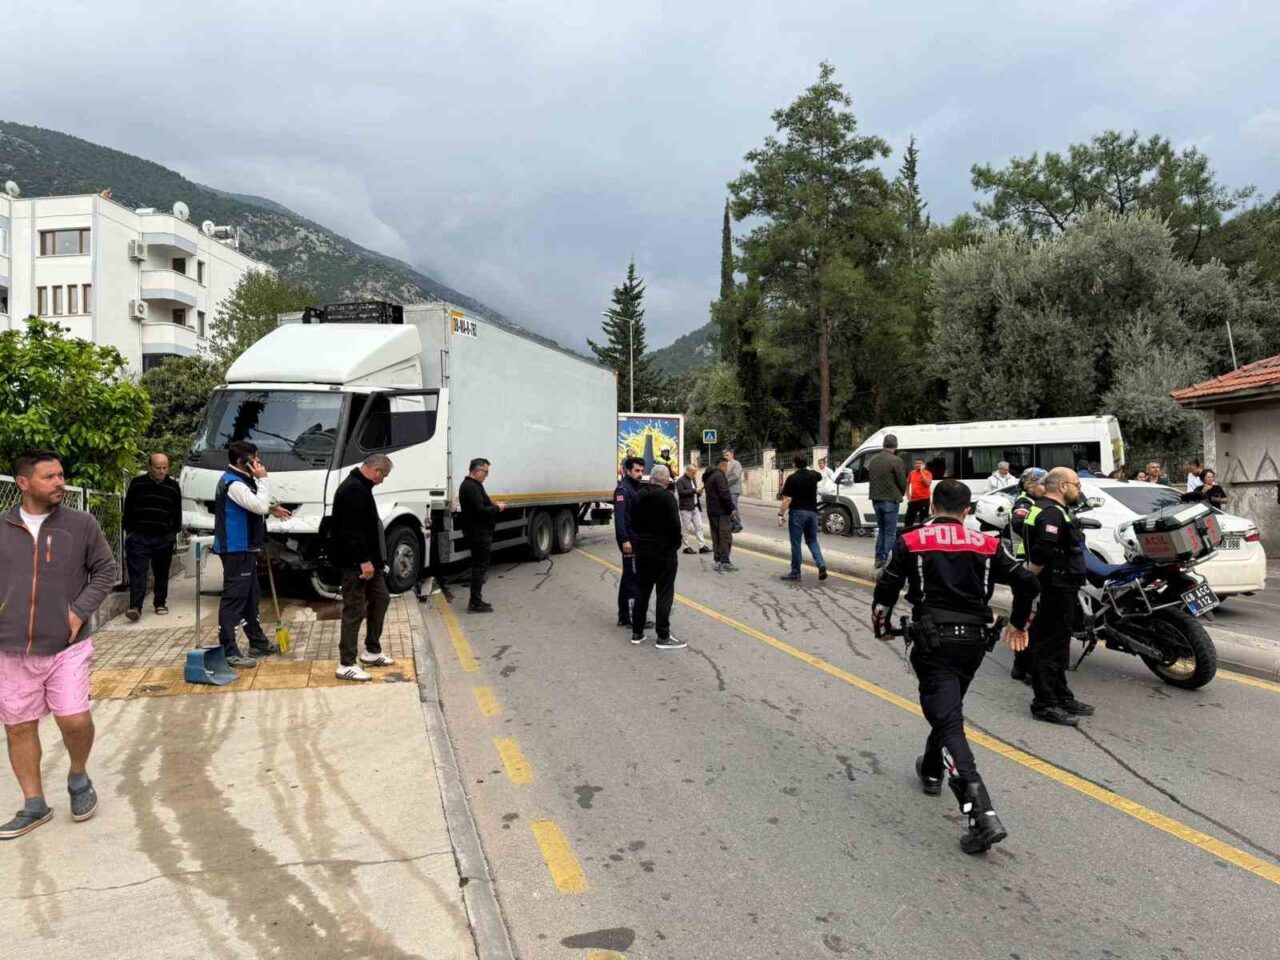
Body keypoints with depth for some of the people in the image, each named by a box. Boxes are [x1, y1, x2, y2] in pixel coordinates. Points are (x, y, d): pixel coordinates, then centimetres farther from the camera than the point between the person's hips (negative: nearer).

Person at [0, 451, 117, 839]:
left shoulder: (81, 524, -2)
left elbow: (106, 571, 4)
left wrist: (80, 610, -7)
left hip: (68, 646, -2)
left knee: (75, 720, -9)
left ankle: (79, 778, 22)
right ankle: (34, 806, 26)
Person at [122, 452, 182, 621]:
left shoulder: (173, 487, 5)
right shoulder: (137, 483, 0)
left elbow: (177, 512, 13)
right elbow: (128, 509, 6)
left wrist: (174, 532, 10)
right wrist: (129, 531, 3)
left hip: (164, 538, 2)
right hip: (139, 536, -2)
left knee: (162, 573, 11)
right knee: (137, 572, -8)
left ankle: (160, 603, 24)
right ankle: (135, 606, -11)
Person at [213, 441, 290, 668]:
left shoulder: (240, 479, 15)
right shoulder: (233, 483, -19)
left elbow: (255, 505, 28)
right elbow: (259, 506, -28)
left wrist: (271, 508, 13)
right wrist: (262, 479, -19)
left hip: (246, 548, 11)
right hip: (236, 549, -11)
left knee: (251, 595, 18)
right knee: (234, 597, -9)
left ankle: (258, 642, 29)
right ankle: (228, 651, -6)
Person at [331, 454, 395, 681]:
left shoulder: (360, 487, 15)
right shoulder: (354, 490, -19)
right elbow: (352, 530, -26)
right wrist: (364, 560, -26)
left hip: (368, 559, 11)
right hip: (355, 562, -11)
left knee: (380, 599, 18)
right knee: (354, 610, -5)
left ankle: (372, 651, 28)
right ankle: (346, 665, 2)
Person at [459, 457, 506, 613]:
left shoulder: (471, 485, 15)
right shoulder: (471, 487, -19)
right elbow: (480, 511, -25)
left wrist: (493, 504, 10)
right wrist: (497, 508, -12)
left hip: (478, 533, 11)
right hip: (479, 534, -11)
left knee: (479, 567, 16)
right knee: (480, 567, -5)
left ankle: (476, 600, 23)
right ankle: (475, 603, -1)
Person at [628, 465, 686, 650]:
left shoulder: (637, 496, 5)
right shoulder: (667, 497, -15)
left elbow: (631, 522, 10)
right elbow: (675, 525, -17)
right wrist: (676, 545, -3)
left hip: (642, 551, 6)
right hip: (664, 553, -6)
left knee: (641, 592, 14)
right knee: (664, 594, 0)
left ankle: (637, 633, 19)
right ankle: (663, 637, 1)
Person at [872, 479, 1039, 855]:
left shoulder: (911, 542, 2)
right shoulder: (987, 545, 9)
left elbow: (886, 589, -1)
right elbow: (1027, 582, 5)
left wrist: (882, 627, 18)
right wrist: (1018, 624, 21)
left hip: (933, 640, -4)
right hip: (973, 640, 4)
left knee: (949, 723, -9)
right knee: (949, 708, 27)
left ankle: (983, 817, -22)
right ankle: (932, 771, 47)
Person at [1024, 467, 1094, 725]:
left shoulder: (1048, 509, 18)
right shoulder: (1052, 513, -18)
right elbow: (1040, 554, -30)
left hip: (1062, 590, 11)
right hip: (1055, 591, -11)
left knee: (1058, 646, 18)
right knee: (1048, 646, -5)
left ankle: (1061, 697, 29)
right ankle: (1044, 704, 0)